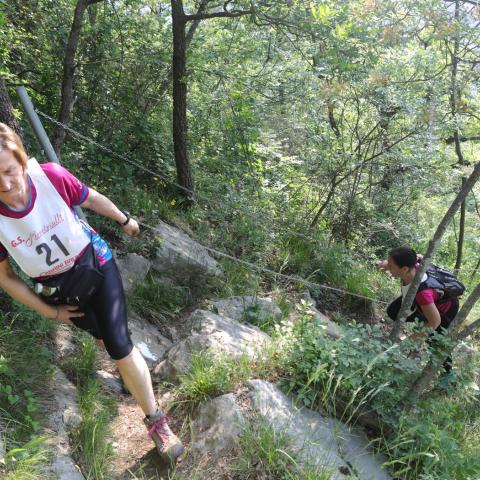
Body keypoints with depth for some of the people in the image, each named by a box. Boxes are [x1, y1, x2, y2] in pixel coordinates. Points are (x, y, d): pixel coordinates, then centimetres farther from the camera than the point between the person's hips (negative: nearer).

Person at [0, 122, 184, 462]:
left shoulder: (51, 177, -28)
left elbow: (93, 199, -7)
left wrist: (125, 220, 10)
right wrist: (49, 311, -6)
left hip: (95, 263, -2)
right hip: (60, 287, 2)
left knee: (119, 345, -7)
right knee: (102, 335, 25)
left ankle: (156, 421, 11)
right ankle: (130, 368, 60)